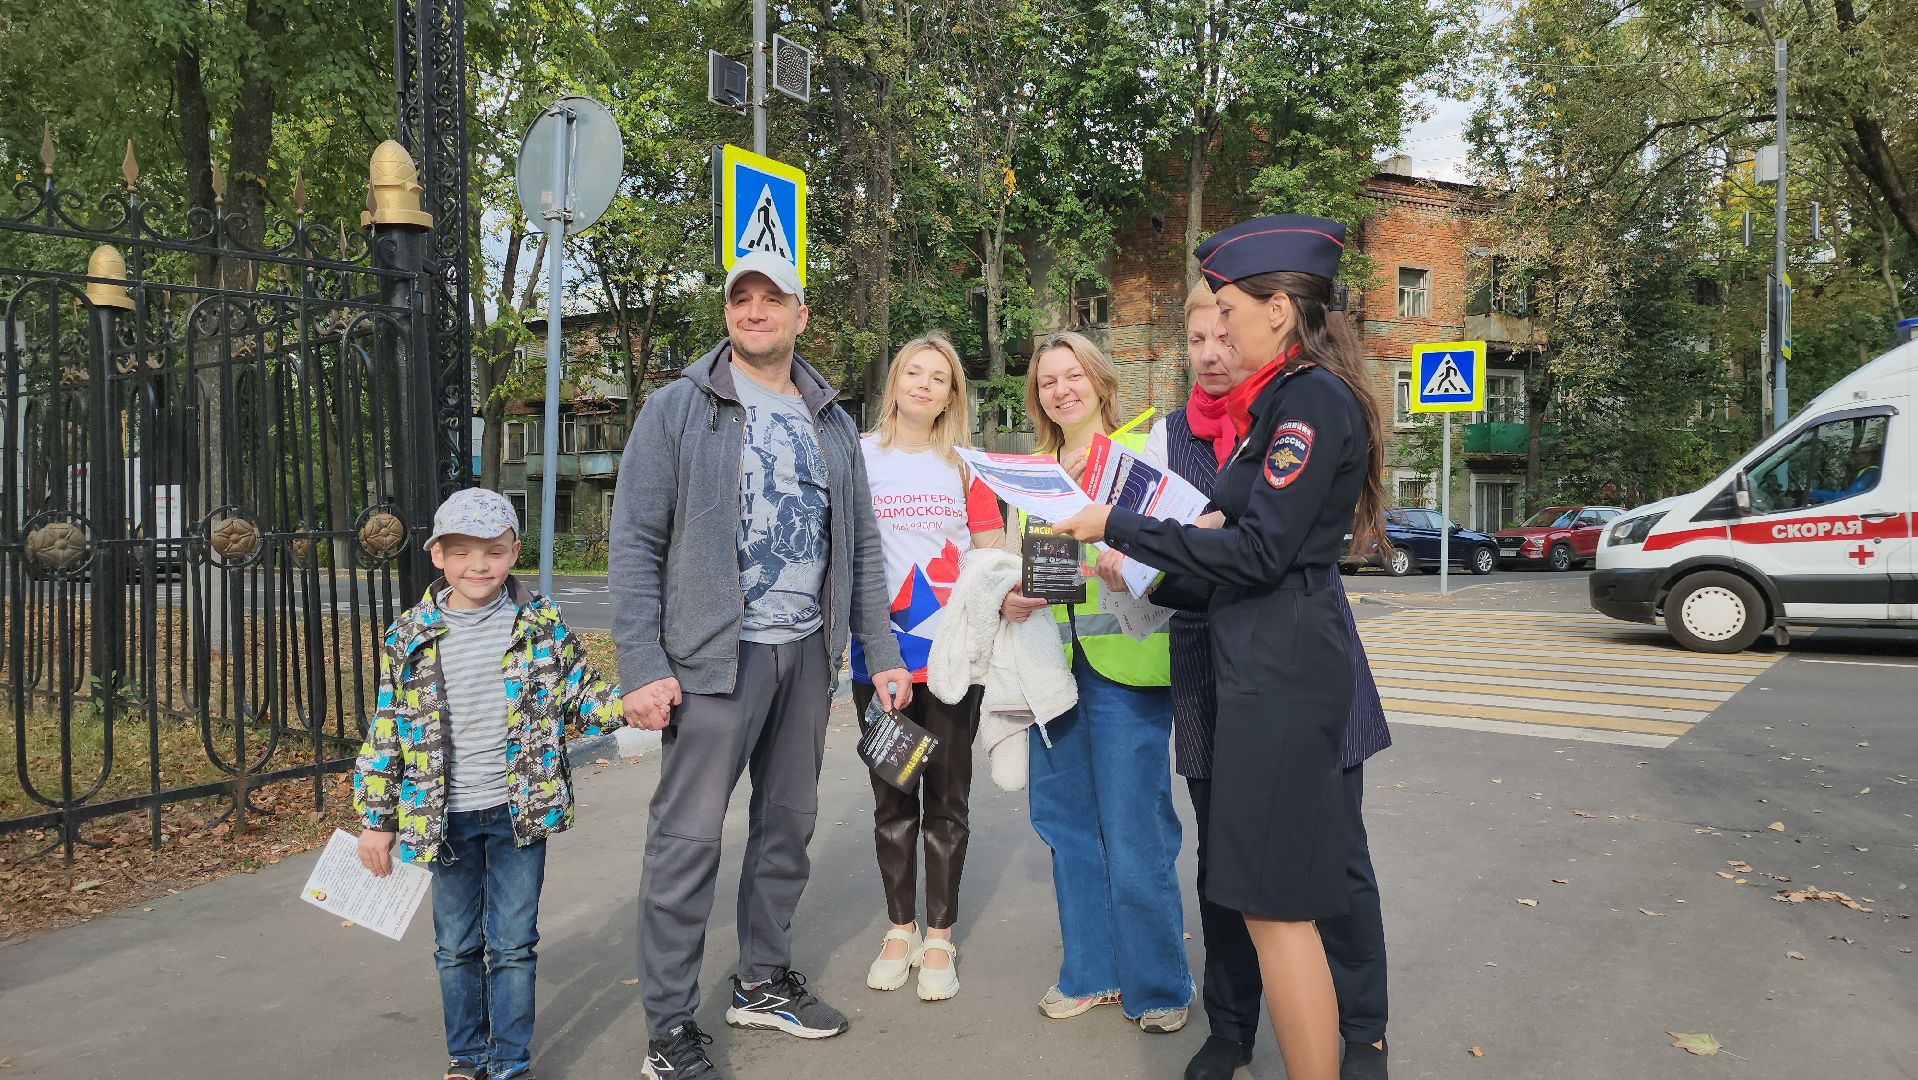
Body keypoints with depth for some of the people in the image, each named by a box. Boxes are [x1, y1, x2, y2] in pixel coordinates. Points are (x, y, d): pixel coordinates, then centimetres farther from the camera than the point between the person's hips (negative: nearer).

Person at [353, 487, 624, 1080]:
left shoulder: (542, 624, -5)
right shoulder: (410, 636, -3)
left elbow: (580, 698, 1)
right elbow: (386, 730, 2)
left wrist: (628, 703, -20)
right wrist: (375, 819, 4)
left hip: (519, 812, -1)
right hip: (445, 818, 1)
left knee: (513, 943, 7)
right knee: (456, 945, 15)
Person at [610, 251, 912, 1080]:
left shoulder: (832, 422, 12)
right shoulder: (678, 409, -2)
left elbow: (861, 548, 13)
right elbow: (636, 543, -7)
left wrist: (883, 657, 8)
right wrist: (642, 668, -14)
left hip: (808, 653, 5)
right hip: (714, 655, -5)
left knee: (788, 825, 14)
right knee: (687, 836, -3)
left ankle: (764, 981, 31)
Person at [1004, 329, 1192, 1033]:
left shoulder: (1140, 453, 0)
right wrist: (1010, 597, -2)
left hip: (1125, 660, -5)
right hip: (1055, 663, 6)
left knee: (1133, 831, -4)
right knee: (1067, 821, 12)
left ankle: (1156, 985, 13)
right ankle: (1092, 971, 27)